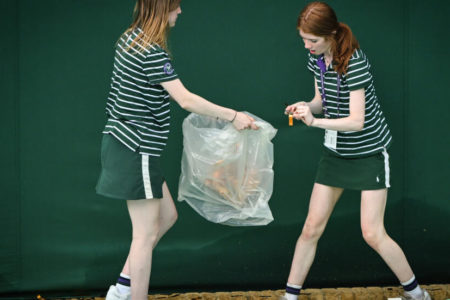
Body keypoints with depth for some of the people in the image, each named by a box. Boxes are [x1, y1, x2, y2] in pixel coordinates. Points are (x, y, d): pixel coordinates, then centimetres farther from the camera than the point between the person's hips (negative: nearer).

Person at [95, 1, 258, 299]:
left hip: (123, 142, 10)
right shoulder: (152, 51, -20)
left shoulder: (130, 39, 9)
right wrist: (233, 116, -17)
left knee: (167, 216, 19)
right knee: (146, 233, -1)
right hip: (136, 150, -10)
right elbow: (185, 100, -22)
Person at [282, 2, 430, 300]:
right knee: (312, 228, 5)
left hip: (369, 152, -6)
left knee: (373, 233, -6)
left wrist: (315, 121, -39)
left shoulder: (354, 62, -24)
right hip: (336, 151, 6)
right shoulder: (316, 57, -2)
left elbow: (357, 121, -27)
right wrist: (307, 106, -12)